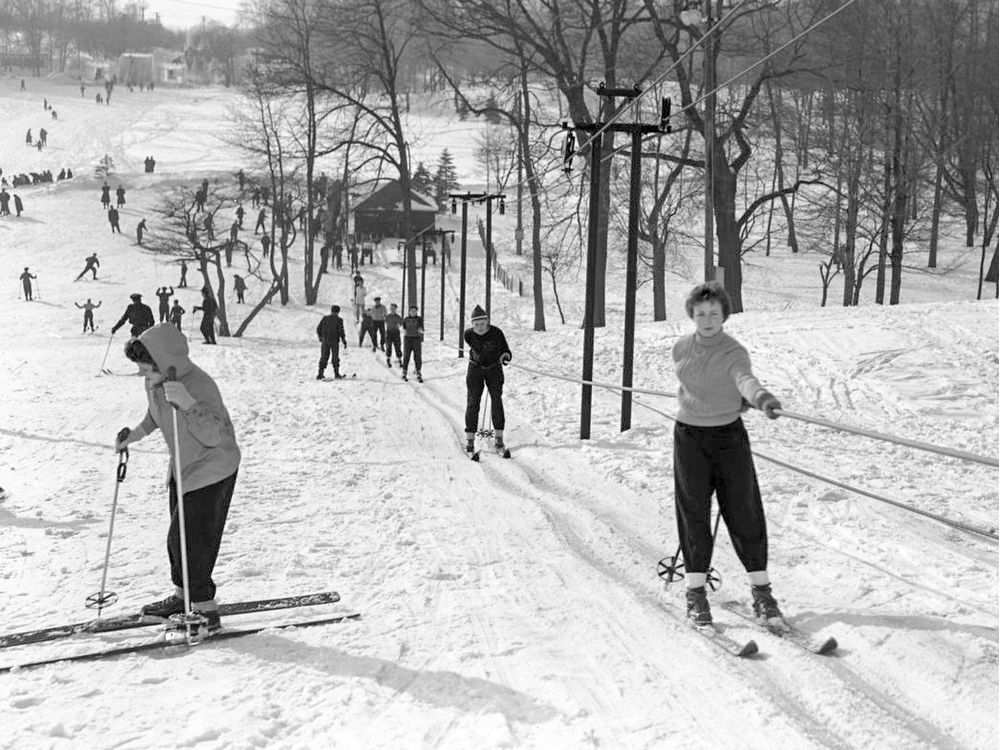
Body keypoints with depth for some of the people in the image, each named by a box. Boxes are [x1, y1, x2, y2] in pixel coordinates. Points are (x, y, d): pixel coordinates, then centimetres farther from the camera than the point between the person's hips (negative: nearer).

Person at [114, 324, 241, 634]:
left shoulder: (199, 386, -31)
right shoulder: (154, 382, -5)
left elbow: (216, 435, -40)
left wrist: (187, 403, -49)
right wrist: (137, 433, 5)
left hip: (212, 472, -9)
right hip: (182, 469, 9)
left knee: (188, 540, -8)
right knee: (179, 536, 19)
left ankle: (205, 609, 5)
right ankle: (183, 596, 38)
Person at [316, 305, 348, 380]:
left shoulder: (325, 318, 3)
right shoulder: (339, 320, -6)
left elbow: (318, 329, 5)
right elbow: (341, 332, -9)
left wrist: (320, 337, 22)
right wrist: (344, 342, -1)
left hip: (325, 341, 3)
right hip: (335, 342, -3)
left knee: (324, 357, 7)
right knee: (335, 358, 8)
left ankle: (320, 374, 1)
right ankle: (336, 374, 10)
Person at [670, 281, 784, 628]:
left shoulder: (734, 352, -11)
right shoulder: (681, 349, 1)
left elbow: (745, 378, -33)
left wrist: (760, 396, -55)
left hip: (729, 436, -2)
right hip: (689, 437, 2)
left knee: (744, 513, 0)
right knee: (694, 514, 0)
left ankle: (761, 589, 12)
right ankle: (695, 592, 9)